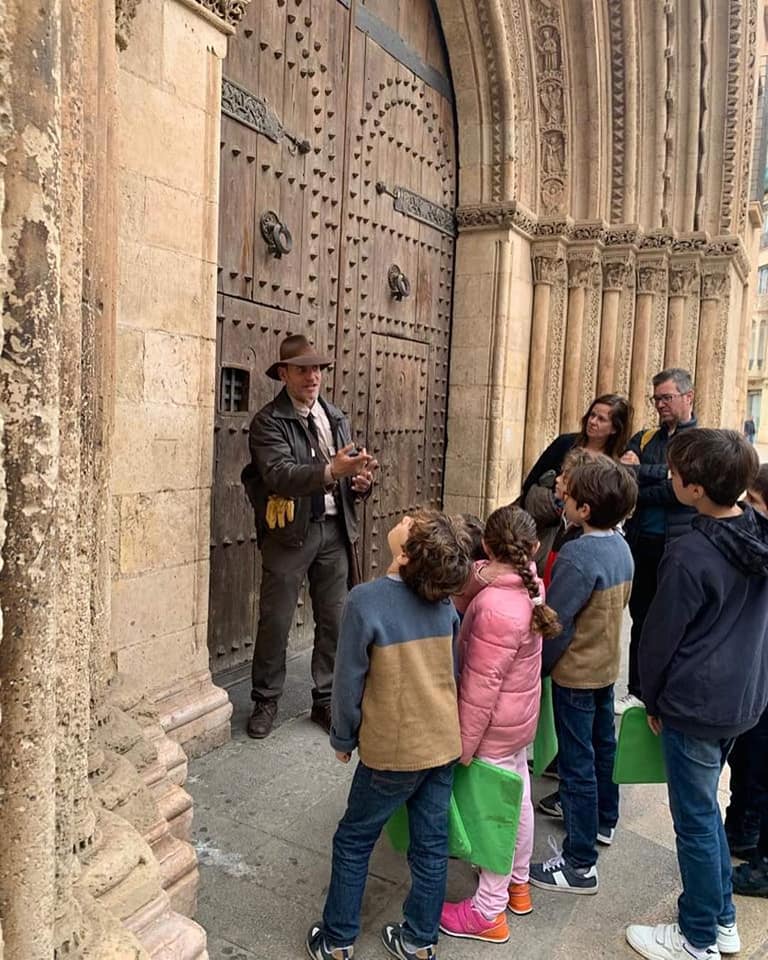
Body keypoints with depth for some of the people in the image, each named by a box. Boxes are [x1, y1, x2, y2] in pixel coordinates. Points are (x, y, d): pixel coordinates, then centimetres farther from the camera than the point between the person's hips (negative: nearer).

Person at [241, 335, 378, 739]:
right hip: (290, 530, -5)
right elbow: (280, 475, -23)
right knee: (276, 620, 4)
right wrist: (330, 471, -36)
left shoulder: (337, 418, 13)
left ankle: (326, 701, 26)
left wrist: (360, 482, -6)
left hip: (334, 529, 5)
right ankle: (265, 701, 23)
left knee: (334, 620, 10)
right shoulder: (268, 421, -8)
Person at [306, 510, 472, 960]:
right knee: (432, 843, 17)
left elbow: (350, 680, -14)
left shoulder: (367, 600, -23)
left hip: (394, 750, -5)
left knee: (353, 841, 16)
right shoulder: (444, 600, -6)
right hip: (444, 741, 5)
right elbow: (454, 669, 5)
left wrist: (343, 739, 1)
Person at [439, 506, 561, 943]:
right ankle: (518, 883, 44)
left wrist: (461, 746, -16)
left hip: (496, 727, -8)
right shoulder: (530, 587, -7)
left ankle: (488, 911, 26)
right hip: (521, 718, 8)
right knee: (517, 799, 23)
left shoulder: (496, 607, -32)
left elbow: (480, 688, -26)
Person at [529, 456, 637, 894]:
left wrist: (538, 665, -9)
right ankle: (604, 821, 45)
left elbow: (554, 621, -23)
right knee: (603, 744, 24)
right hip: (607, 665, 9)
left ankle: (580, 864, 11)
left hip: (576, 672, -9)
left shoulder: (577, 556, -28)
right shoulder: (621, 546, -2)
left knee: (577, 764, 1)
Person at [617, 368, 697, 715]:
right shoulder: (643, 438, 12)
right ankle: (637, 691, 27)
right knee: (641, 620, 14)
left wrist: (640, 472, -12)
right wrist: (660, 477, -19)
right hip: (641, 543, 4)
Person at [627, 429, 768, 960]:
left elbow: (660, 637, -15)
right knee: (706, 808, 24)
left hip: (695, 706, -8)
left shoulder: (690, 556, -26)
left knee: (695, 821, 10)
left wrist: (653, 701, 1)